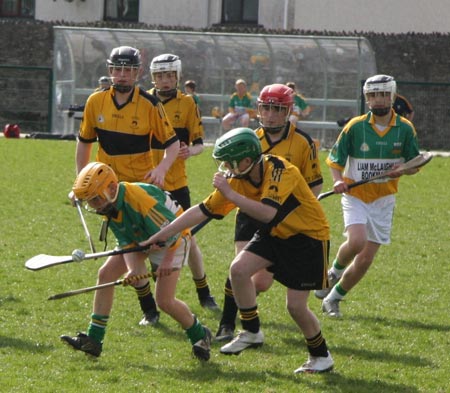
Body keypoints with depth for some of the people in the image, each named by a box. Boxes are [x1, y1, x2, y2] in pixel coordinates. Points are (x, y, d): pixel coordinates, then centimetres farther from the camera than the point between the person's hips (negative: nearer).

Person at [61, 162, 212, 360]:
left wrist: (167, 261, -26)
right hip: (139, 238, 8)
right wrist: (133, 270, -29)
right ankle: (93, 340, -1)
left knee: (164, 301, -15)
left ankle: (200, 336, 11)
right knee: (105, 273, -5)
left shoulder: (139, 198, -36)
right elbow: (126, 242, -12)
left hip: (171, 240, -8)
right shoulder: (109, 205, -12)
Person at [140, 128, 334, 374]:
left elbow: (267, 213, -43)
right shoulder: (237, 179, -9)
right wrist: (160, 236, -6)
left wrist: (229, 193, -38)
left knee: (296, 305, -10)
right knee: (239, 268, -13)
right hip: (275, 234, 7)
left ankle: (321, 356, 14)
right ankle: (251, 333, 5)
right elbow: (203, 211, -5)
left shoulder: (281, 171, -30)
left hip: (308, 235, -7)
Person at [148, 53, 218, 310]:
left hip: (176, 182, -2)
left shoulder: (187, 103, 0)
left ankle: (204, 293, 12)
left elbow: (199, 143, 0)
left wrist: (190, 150, -22)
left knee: (188, 237, -1)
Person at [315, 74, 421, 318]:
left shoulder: (405, 129, -3)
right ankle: (335, 271, 4)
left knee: (365, 261, 1)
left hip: (383, 201, 2)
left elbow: (415, 164, 5)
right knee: (357, 241, -28)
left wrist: (403, 169, -18)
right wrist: (338, 181, -20)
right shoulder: (355, 127, -7)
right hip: (355, 196, -2)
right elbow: (335, 159, 0)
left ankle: (333, 299, 21)